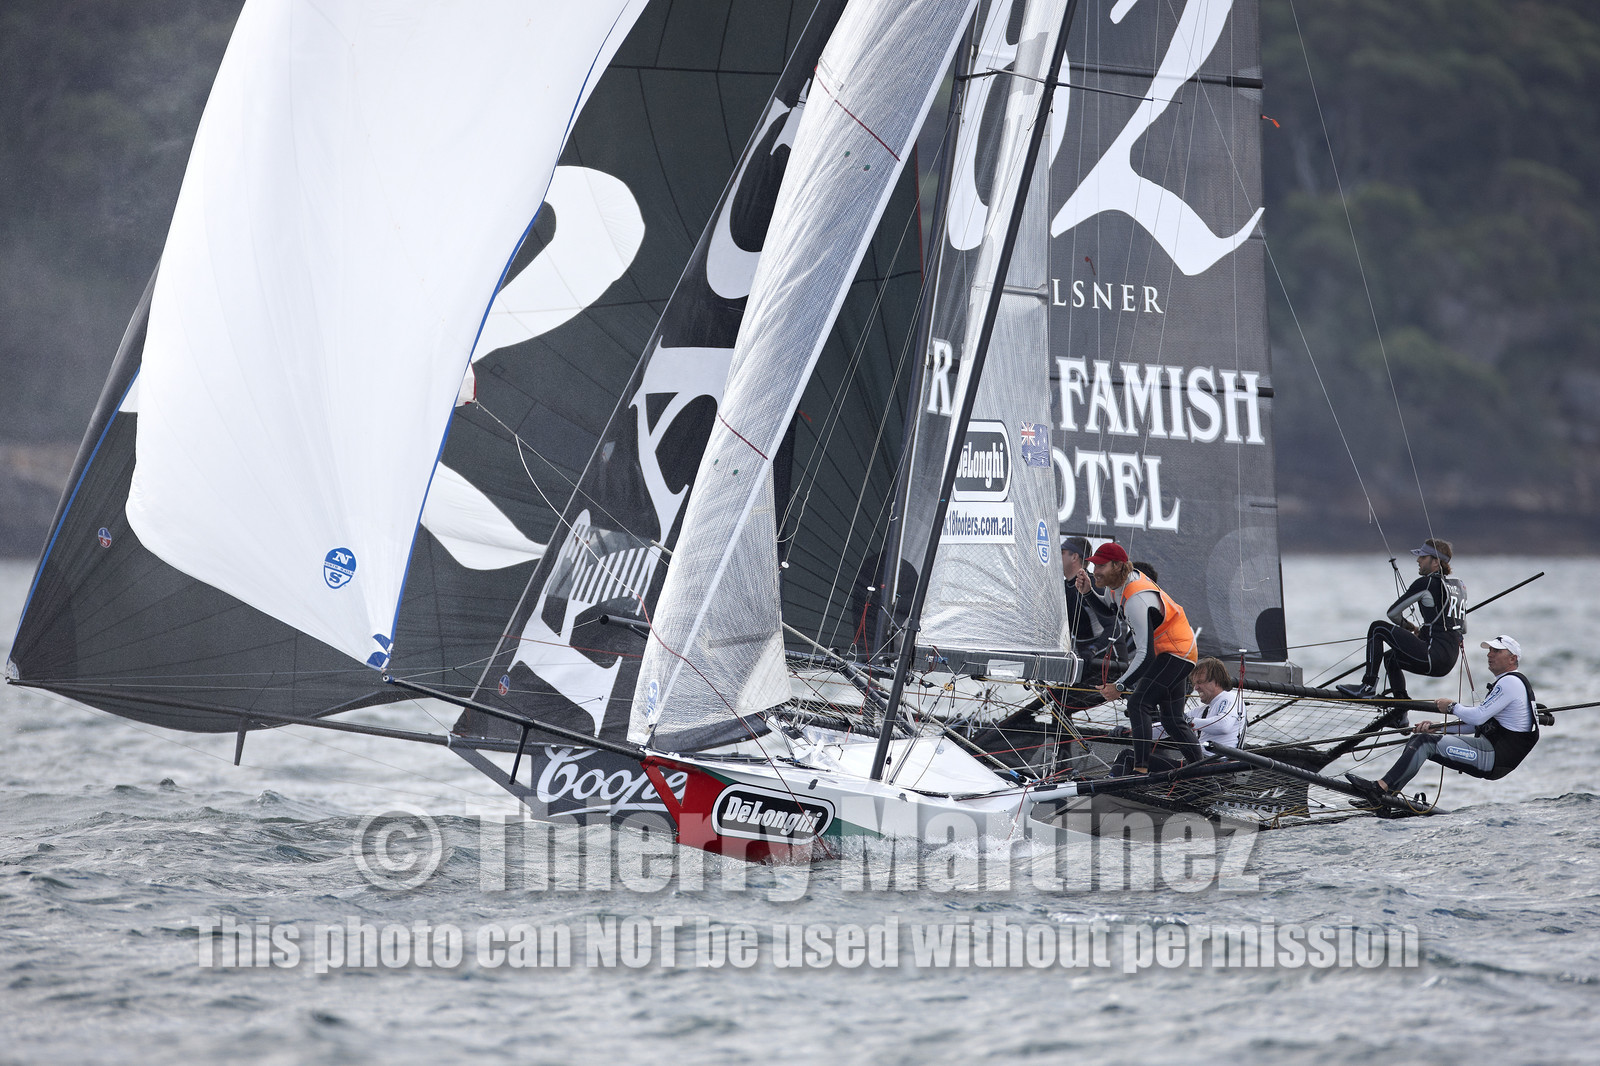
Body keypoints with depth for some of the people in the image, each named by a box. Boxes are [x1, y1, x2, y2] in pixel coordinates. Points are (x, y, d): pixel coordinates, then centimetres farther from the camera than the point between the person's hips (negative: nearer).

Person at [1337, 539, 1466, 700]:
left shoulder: (1426, 583, -8)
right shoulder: (1459, 585, 15)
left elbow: (1393, 613, 0)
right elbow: (1463, 630, 24)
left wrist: (1407, 626, 22)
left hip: (1432, 656, -9)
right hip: (1449, 664, 9)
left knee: (1377, 628, 1)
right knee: (1390, 657, 29)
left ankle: (1368, 686, -2)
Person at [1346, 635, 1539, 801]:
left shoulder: (1511, 682, -10)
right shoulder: (1504, 682, 23)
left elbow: (1478, 717, -18)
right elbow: (1476, 724, 22)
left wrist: (1453, 707, 0)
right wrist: (1437, 727, 12)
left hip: (1496, 758, -10)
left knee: (1426, 742, -18)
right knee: (1418, 739, 5)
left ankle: (1381, 788, -22)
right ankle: (1385, 798, -6)